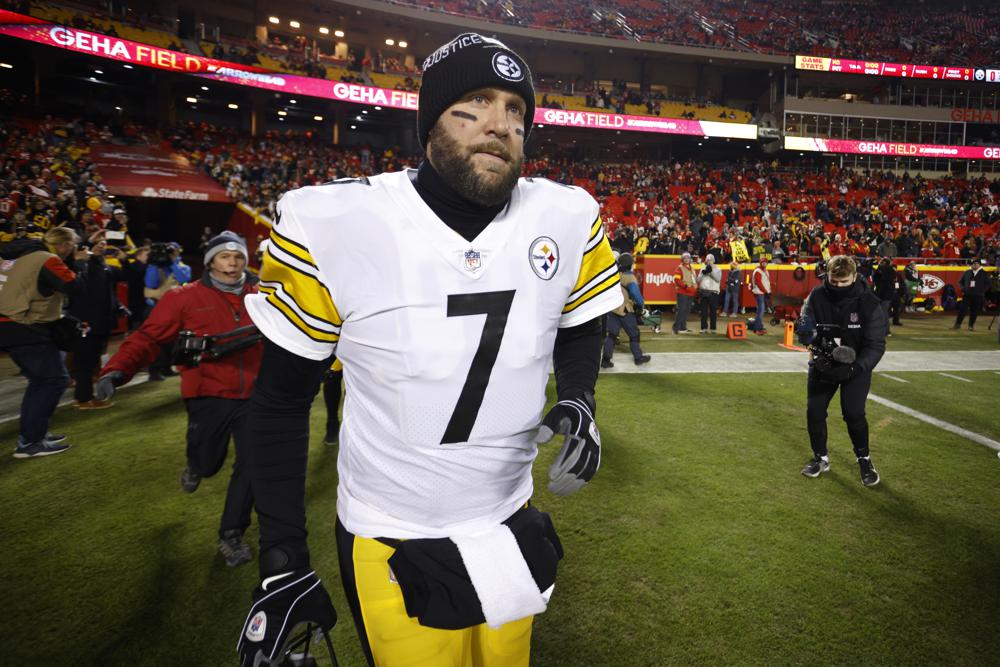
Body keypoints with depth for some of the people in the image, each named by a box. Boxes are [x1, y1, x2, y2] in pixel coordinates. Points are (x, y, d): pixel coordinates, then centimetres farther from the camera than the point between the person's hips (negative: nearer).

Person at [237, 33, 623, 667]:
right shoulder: (334, 223, -19)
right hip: (391, 548, -3)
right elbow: (282, 396, -9)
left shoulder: (567, 218, -11)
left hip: (510, 534, 4)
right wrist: (282, 563, -8)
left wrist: (577, 401, -12)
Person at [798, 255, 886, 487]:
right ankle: (821, 457, 24)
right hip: (822, 363, 3)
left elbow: (876, 345, -19)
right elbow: (804, 330, -11)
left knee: (853, 413, -14)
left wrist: (854, 367, -34)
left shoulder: (869, 303, -19)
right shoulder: (817, 296, -12)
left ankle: (864, 459, 13)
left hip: (856, 365, -3)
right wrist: (808, 332, -36)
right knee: (814, 411, 0)